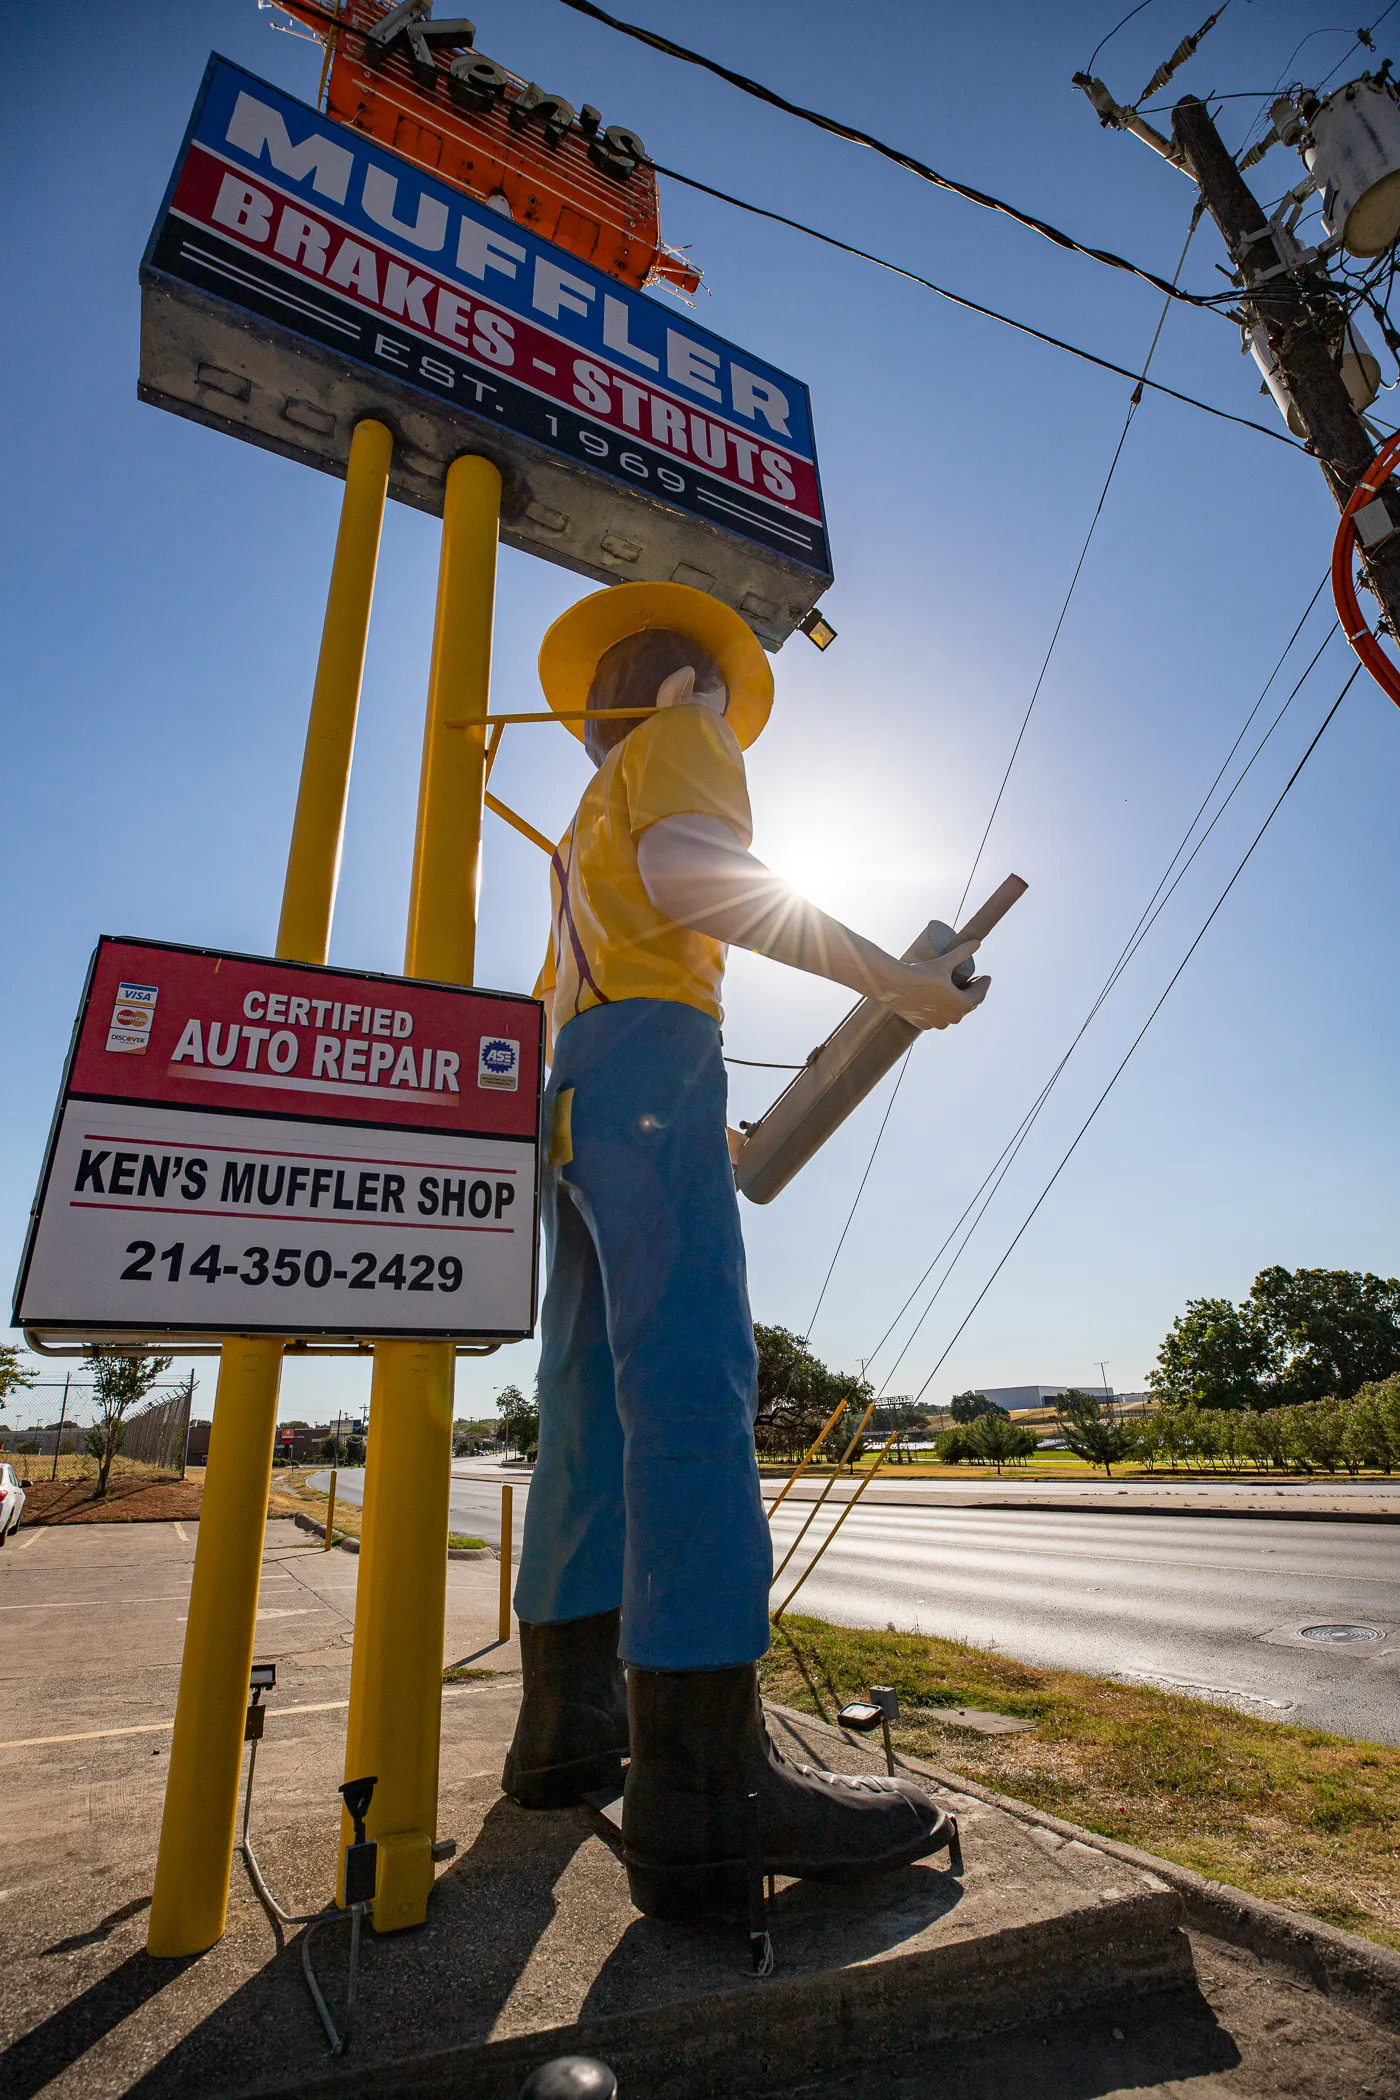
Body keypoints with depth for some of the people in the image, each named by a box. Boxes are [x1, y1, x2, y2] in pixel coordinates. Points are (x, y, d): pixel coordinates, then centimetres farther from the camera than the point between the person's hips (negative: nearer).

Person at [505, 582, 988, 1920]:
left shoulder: (590, 818, 35)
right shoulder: (679, 739, 11)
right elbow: (690, 870, -13)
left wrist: (713, 1131, 30)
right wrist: (888, 977, -13)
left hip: (568, 1088, 9)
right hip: (648, 1058, -9)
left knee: (591, 1400, 5)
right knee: (690, 1380, -19)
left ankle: (569, 1725, 12)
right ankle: (703, 1793, -21)